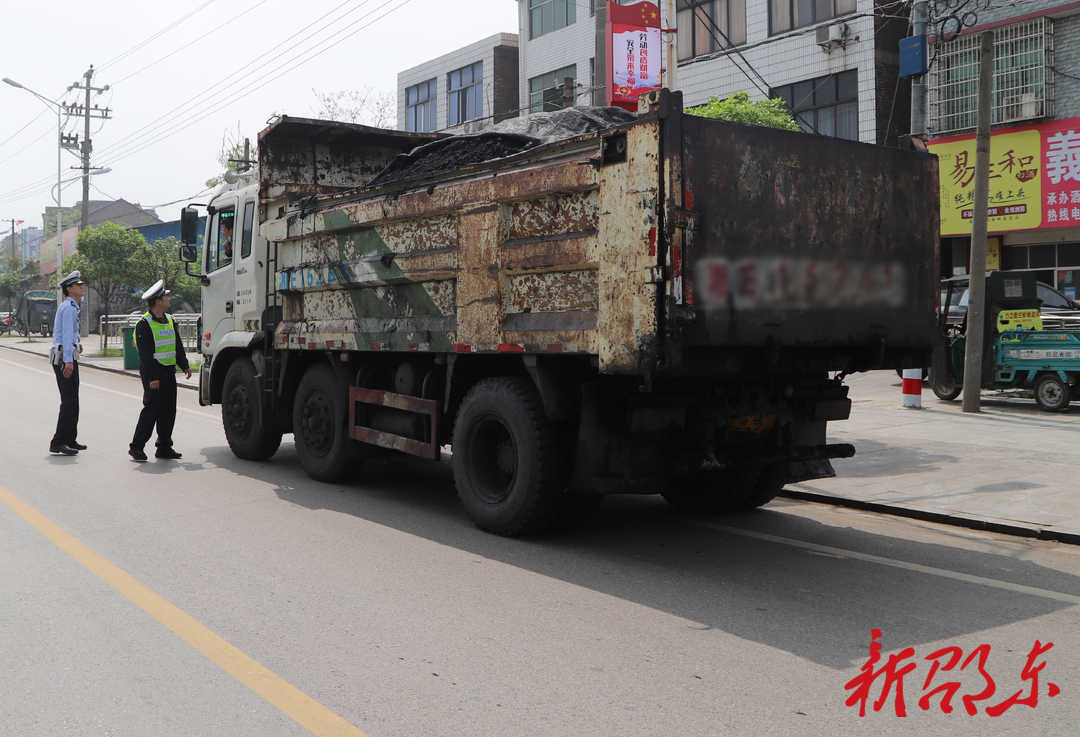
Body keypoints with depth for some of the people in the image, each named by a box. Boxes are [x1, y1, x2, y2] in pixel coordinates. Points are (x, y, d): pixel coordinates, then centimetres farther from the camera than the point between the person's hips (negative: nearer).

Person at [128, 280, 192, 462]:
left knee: (168, 410, 8)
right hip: (153, 373, -8)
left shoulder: (169, 320, 13)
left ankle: (164, 447, 15)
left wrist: (184, 365, 14)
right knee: (151, 409, -6)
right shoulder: (144, 324, -12)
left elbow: (177, 346, 20)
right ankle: (136, 446, 3)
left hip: (169, 372, 8)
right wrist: (151, 377, -19)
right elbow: (145, 354, -15)